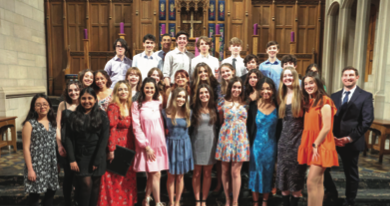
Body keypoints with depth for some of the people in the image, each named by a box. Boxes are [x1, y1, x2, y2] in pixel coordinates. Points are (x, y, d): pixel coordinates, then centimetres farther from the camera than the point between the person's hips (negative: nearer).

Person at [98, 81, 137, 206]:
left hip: (128, 148, 7)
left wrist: (133, 148, 9)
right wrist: (111, 150, -20)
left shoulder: (130, 106, 10)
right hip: (117, 148, -7)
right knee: (115, 179, 4)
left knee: (128, 179, 14)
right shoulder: (113, 107, -11)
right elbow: (111, 130, -16)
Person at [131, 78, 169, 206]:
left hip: (159, 143, 4)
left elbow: (162, 124, 12)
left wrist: (163, 143, 3)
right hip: (146, 145, -4)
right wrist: (146, 146, -12)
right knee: (155, 174, -6)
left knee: (152, 174, 10)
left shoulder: (159, 104, 10)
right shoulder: (136, 105, -4)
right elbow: (136, 128, -8)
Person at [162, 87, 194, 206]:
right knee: (171, 176, 6)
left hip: (184, 145, 2)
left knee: (180, 176, 9)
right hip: (171, 145, -2)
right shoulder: (166, 112, -6)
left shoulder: (188, 113, 1)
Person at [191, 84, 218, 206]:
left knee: (207, 173, 9)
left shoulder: (214, 109, 3)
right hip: (197, 143, -2)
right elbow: (189, 126, -2)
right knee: (197, 173, 6)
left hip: (210, 143, 2)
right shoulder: (194, 109, -3)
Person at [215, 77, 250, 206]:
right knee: (225, 170, 6)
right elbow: (221, 120, 10)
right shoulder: (223, 102, 3)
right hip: (226, 137, 0)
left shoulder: (245, 103, 7)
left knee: (235, 171, -3)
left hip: (240, 138, 0)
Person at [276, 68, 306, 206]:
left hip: (298, 138, -5)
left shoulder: (301, 94, -7)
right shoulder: (283, 96, 10)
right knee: (283, 173, 9)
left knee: (296, 173, 4)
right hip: (284, 138, 5)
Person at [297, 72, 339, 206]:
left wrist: (315, 145, -14)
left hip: (321, 147, -8)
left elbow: (327, 127, -16)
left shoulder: (324, 101, -11)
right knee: (318, 182, 13)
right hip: (311, 146, 8)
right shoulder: (308, 102, 13)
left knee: (311, 182, -10)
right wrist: (311, 145, 7)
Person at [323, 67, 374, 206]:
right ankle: (331, 191, 30)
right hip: (332, 139, 3)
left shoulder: (365, 96, -1)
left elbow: (367, 120, -10)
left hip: (351, 141, -3)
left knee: (351, 173, 10)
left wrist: (351, 137, -16)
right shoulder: (334, 96, 11)